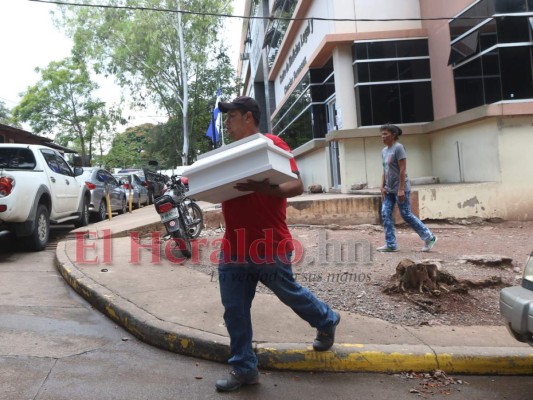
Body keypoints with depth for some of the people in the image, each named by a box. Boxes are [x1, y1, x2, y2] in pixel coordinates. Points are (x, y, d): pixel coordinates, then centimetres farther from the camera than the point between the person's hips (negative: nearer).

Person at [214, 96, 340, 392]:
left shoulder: (271, 143, -9)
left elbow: (297, 186, -16)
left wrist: (266, 189, -34)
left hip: (268, 244, -7)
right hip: (234, 245, 7)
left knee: (288, 293, 13)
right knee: (234, 309, 8)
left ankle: (327, 321, 43)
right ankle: (244, 369, 25)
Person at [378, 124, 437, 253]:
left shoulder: (398, 147, -12)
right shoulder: (384, 150, 12)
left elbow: (403, 170, -17)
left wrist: (401, 189, -21)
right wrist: (382, 187, 7)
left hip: (400, 189, -8)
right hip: (389, 190, 8)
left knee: (406, 215, -3)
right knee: (385, 214, 1)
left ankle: (429, 237, 13)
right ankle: (391, 244, 6)